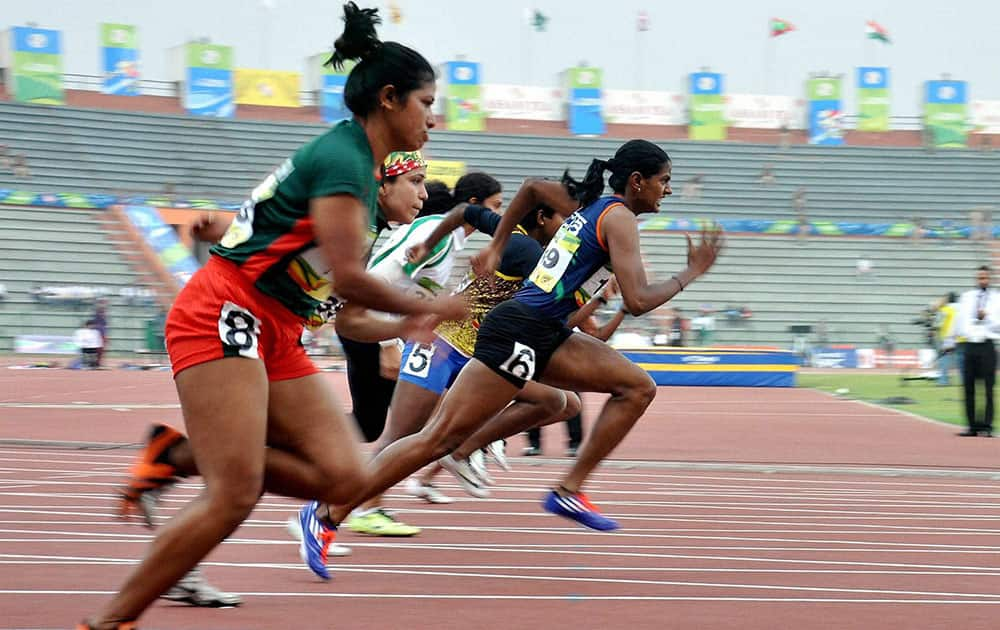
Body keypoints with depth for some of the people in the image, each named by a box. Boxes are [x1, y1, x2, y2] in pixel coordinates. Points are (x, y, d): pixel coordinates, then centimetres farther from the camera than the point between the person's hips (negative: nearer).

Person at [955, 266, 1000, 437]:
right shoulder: (966, 297, 14)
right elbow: (959, 320, 17)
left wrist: (986, 317, -15)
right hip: (969, 344, 4)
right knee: (968, 387, 3)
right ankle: (972, 426, 9)